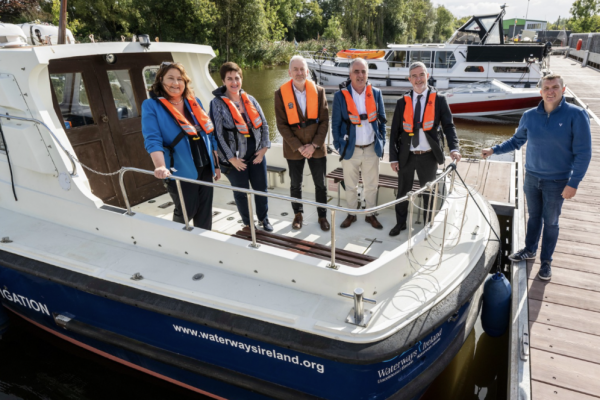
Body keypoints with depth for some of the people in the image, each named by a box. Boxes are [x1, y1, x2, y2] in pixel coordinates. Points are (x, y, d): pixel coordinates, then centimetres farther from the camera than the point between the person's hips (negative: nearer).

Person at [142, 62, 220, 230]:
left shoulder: (194, 102, 11)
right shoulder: (151, 106, -5)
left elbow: (209, 134, 15)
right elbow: (152, 139, -17)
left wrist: (216, 165, 14)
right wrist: (161, 166, -34)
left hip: (205, 168, 5)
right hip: (180, 172, -5)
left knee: (205, 212, 11)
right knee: (186, 212, 5)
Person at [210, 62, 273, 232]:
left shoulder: (250, 100, 5)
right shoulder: (217, 103, -9)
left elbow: (263, 124, 8)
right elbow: (217, 133, -13)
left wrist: (264, 148, -1)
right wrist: (231, 158, -14)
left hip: (256, 154, 4)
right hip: (236, 158, -4)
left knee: (261, 189, 13)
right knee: (241, 192, 10)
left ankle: (263, 219, 36)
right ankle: (248, 224, 30)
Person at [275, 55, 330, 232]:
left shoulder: (318, 91, -3)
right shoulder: (281, 93, -7)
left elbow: (324, 120, -3)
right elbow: (282, 124, -8)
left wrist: (314, 145, -12)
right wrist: (298, 147, -14)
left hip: (316, 148, 1)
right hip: (294, 149, -1)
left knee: (320, 184, 10)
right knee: (295, 184, 14)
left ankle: (322, 216, 28)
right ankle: (298, 214, 34)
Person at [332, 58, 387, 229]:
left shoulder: (376, 93, 0)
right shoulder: (340, 96, -7)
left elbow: (381, 120, 7)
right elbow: (335, 124, -2)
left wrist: (382, 142, 3)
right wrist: (339, 146, -4)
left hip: (372, 149, 2)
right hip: (350, 149, -1)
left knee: (371, 185, 12)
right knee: (350, 186, 12)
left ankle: (370, 214, 29)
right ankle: (351, 214, 31)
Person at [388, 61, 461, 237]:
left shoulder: (439, 100, -3)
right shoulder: (403, 102, 1)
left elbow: (448, 125, -6)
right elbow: (395, 132, 2)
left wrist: (453, 148, -23)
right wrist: (393, 158, -1)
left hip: (428, 156, -1)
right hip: (406, 156, 1)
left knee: (429, 193, 13)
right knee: (402, 192, 12)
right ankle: (400, 223, 31)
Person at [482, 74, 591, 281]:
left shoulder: (576, 115, -14)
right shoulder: (529, 116, -4)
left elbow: (583, 153, -12)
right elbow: (516, 141, 12)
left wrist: (573, 183, -15)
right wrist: (494, 150, 3)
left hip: (557, 182, -3)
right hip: (531, 177, 3)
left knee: (550, 222, 9)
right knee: (534, 216, 17)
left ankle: (546, 261, 26)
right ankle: (530, 250, 36)